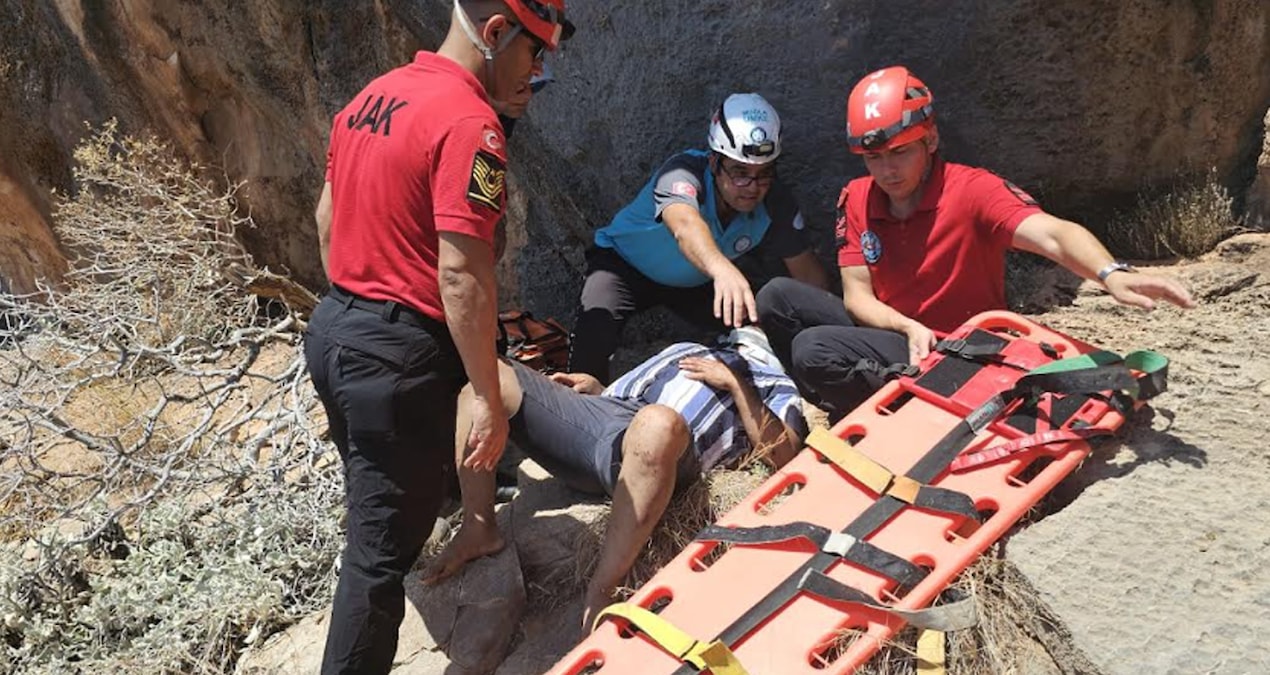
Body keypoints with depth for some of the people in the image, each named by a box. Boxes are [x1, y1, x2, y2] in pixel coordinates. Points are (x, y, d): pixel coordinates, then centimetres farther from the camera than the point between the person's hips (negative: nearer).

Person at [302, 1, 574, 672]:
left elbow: (327, 220, 17)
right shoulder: (468, 121, -19)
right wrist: (488, 400, -18)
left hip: (334, 328, 10)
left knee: (372, 513, 26)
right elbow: (461, 277, -23)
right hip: (397, 357, -10)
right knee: (383, 547, 3)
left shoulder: (371, 97, 9)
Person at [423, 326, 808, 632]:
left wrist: (735, 385, 1)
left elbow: (783, 455, 5)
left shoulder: (776, 386, 25)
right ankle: (478, 530, -10)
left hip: (653, 445, -6)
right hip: (599, 408, 6)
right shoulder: (685, 350, 41)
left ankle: (599, 598, -35)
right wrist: (595, 388, 16)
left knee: (659, 422, -44)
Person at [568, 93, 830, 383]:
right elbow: (685, 224, -58)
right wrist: (722, 269, -79)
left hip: (696, 282, 5)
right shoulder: (684, 172, -36)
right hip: (624, 263, -4)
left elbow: (805, 267, -13)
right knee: (594, 330, -31)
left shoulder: (774, 201, -21)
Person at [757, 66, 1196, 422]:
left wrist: (1111, 274, -53)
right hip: (894, 335, 6)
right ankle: (852, 407, -1)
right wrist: (909, 328, -25)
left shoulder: (971, 191, -17)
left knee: (814, 350, -27)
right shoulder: (856, 201, -1)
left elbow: (1052, 235, -32)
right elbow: (858, 295, -4)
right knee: (777, 299, -11)